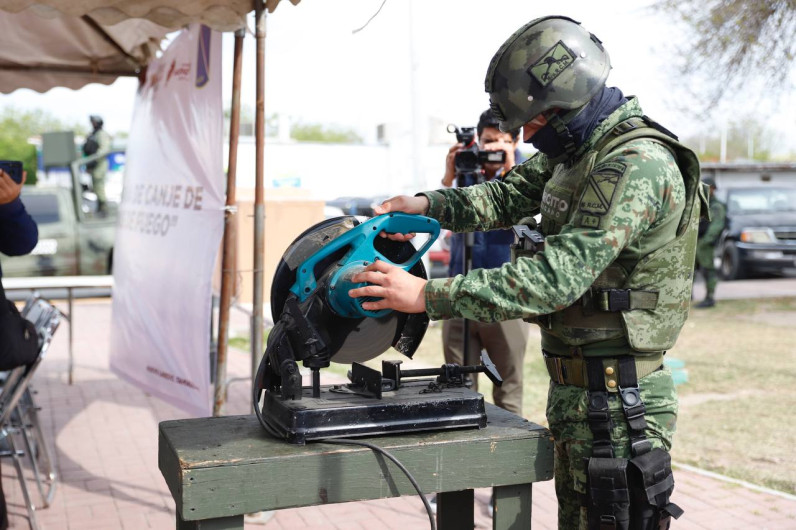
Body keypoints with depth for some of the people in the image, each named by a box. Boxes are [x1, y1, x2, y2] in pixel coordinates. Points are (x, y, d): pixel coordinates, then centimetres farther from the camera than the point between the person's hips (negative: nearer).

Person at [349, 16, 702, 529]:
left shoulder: (637, 166, -23)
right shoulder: (578, 150, 9)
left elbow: (556, 277, -30)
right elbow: (511, 194, 19)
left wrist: (429, 295, -28)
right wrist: (428, 206, 2)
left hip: (617, 407, -10)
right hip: (575, 392, 10)